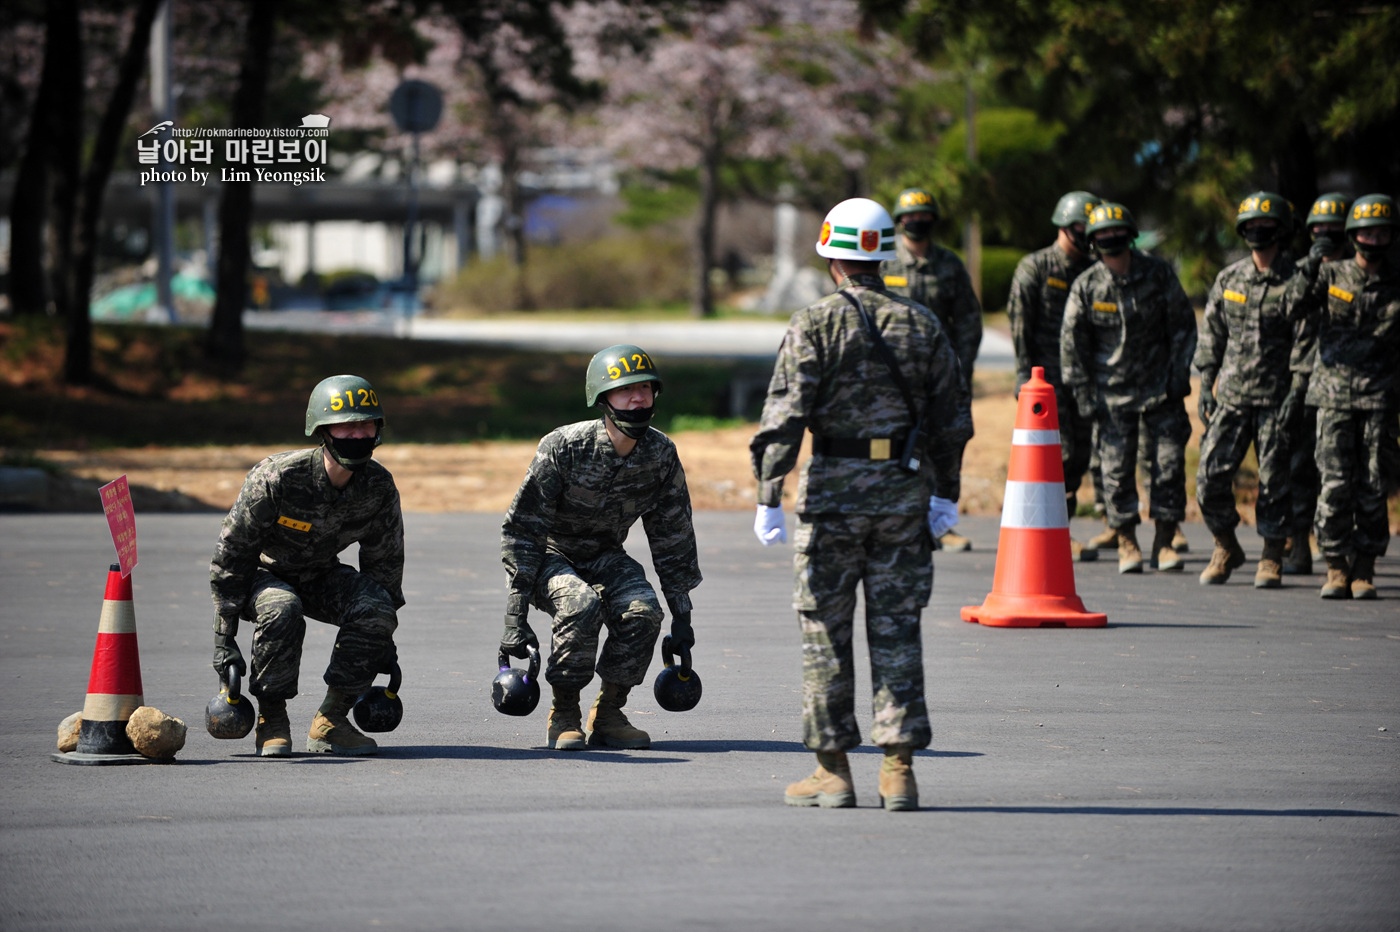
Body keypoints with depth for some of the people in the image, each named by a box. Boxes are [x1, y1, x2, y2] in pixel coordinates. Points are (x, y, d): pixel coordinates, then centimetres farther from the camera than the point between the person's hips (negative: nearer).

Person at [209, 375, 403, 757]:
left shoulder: (379, 487, -15)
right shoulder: (276, 478, -29)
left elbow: (384, 563, 0)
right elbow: (230, 556, -22)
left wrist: (383, 640, 3)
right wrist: (224, 639, -22)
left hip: (320, 577, 4)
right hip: (263, 573, -4)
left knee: (376, 608, -24)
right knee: (281, 610, -37)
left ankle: (330, 721, -11)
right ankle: (271, 719, -15)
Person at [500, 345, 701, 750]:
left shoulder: (660, 454, -11)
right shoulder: (563, 448, -25)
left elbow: (672, 536, 1)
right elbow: (522, 530, -21)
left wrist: (682, 614, 2)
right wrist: (515, 619, -26)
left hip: (604, 557, 4)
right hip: (550, 555, -4)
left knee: (643, 611, -26)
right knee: (582, 606, -35)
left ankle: (608, 713, -6)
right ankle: (564, 715, -15)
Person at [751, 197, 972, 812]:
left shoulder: (815, 324, -6)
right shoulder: (921, 324, 6)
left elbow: (784, 415, -13)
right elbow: (952, 416, 9)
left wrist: (768, 496, -13)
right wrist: (945, 495, 16)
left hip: (832, 490, -3)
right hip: (905, 489, 3)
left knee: (825, 629, 5)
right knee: (897, 629, 6)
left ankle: (833, 770, 6)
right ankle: (898, 770, 3)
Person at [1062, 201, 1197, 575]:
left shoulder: (1158, 274, -2)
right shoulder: (1086, 287, -3)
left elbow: (1183, 326, 6)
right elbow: (1072, 344, 1)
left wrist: (1180, 375, -1)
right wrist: (1085, 397, -2)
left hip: (1160, 386, 0)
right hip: (1113, 392, 0)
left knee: (1169, 462, -3)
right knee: (1117, 467, 0)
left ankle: (1164, 540, 8)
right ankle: (1126, 541, 12)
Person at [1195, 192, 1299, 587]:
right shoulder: (1229, 279, 10)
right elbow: (1212, 336, 16)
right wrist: (1205, 387, 10)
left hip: (1277, 397, -3)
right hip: (1231, 395, 4)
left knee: (1275, 480, 0)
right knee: (1211, 476, -2)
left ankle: (1272, 559, 13)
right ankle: (1226, 548, 17)